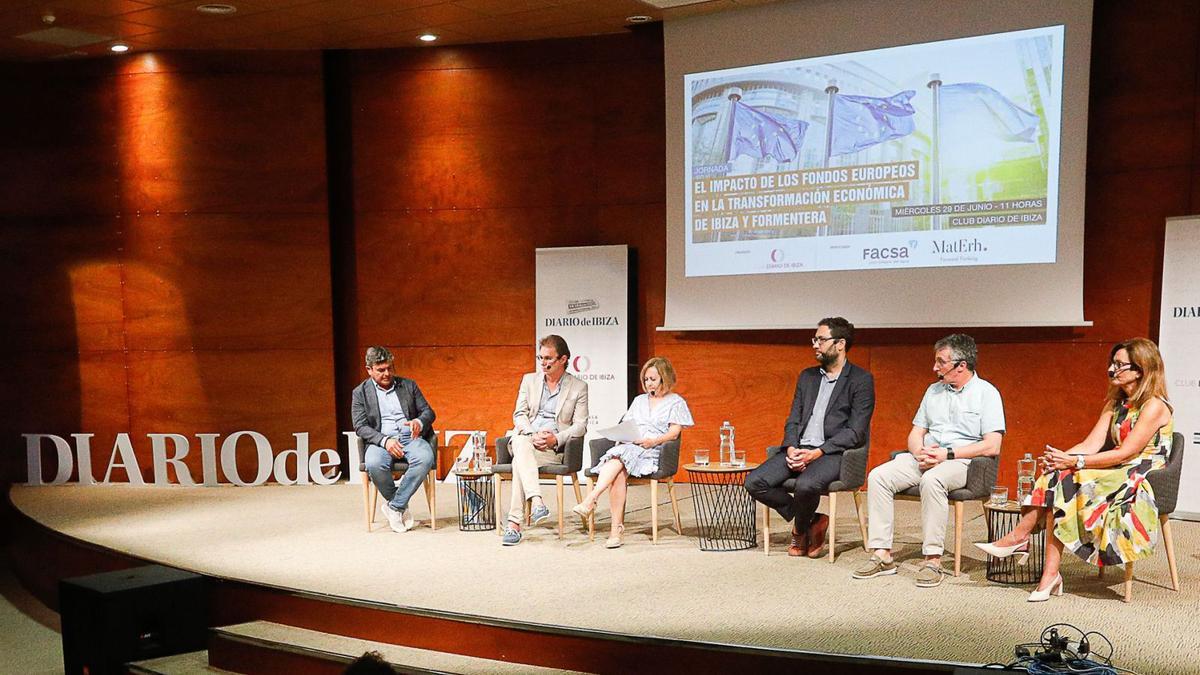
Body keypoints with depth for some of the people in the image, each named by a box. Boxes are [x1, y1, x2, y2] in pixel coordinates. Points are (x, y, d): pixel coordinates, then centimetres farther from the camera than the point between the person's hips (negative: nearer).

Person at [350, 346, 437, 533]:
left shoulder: (408, 385, 15)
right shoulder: (360, 392, 9)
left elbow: (428, 411, 14)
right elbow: (360, 426, 0)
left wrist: (419, 422, -12)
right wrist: (384, 440, -18)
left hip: (410, 438, 1)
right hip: (381, 440, -1)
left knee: (425, 458, -33)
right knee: (374, 464, -36)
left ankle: (394, 506, -17)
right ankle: (401, 507, -10)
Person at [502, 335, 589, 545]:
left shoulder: (579, 387, 10)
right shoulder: (529, 380, 18)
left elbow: (580, 425, 3)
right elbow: (519, 414, 9)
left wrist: (555, 439, -15)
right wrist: (533, 434, -12)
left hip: (554, 447, -2)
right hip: (525, 437, 2)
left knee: (520, 461, -33)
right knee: (522, 444, -37)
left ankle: (514, 523, -36)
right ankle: (536, 500, -51)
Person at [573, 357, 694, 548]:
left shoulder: (676, 402, 13)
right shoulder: (639, 400, 31)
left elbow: (674, 432, 0)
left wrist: (653, 441, -17)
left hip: (655, 451, -4)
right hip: (628, 447, 4)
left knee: (620, 455, -35)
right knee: (619, 473, -32)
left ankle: (591, 500, -46)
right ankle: (617, 528, -37)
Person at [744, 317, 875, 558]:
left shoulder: (861, 380, 0)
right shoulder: (807, 376, 19)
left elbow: (856, 431, -8)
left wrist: (817, 452, -18)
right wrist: (791, 448, -7)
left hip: (833, 453, -6)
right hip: (800, 450, 6)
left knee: (806, 485, -36)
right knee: (754, 482, -16)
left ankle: (800, 530, -1)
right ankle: (809, 520, 2)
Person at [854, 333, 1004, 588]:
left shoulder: (986, 393, 0)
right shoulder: (934, 390, 20)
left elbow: (992, 446, -10)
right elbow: (915, 433, 19)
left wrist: (948, 454, -16)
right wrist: (919, 452, -4)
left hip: (963, 462, -6)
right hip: (925, 459, 6)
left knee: (931, 480, -38)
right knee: (878, 476, -18)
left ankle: (933, 560, -31)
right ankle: (882, 555, -18)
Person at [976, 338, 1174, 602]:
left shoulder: (1155, 406, -10)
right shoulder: (1115, 403, 16)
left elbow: (1125, 453, -19)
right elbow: (1092, 444, 5)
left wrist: (1073, 462, -24)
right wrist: (1060, 458, -15)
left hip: (1139, 483, -7)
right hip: (1114, 476, 7)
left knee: (1064, 482, -28)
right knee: (1056, 476, -21)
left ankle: (1019, 538, -21)